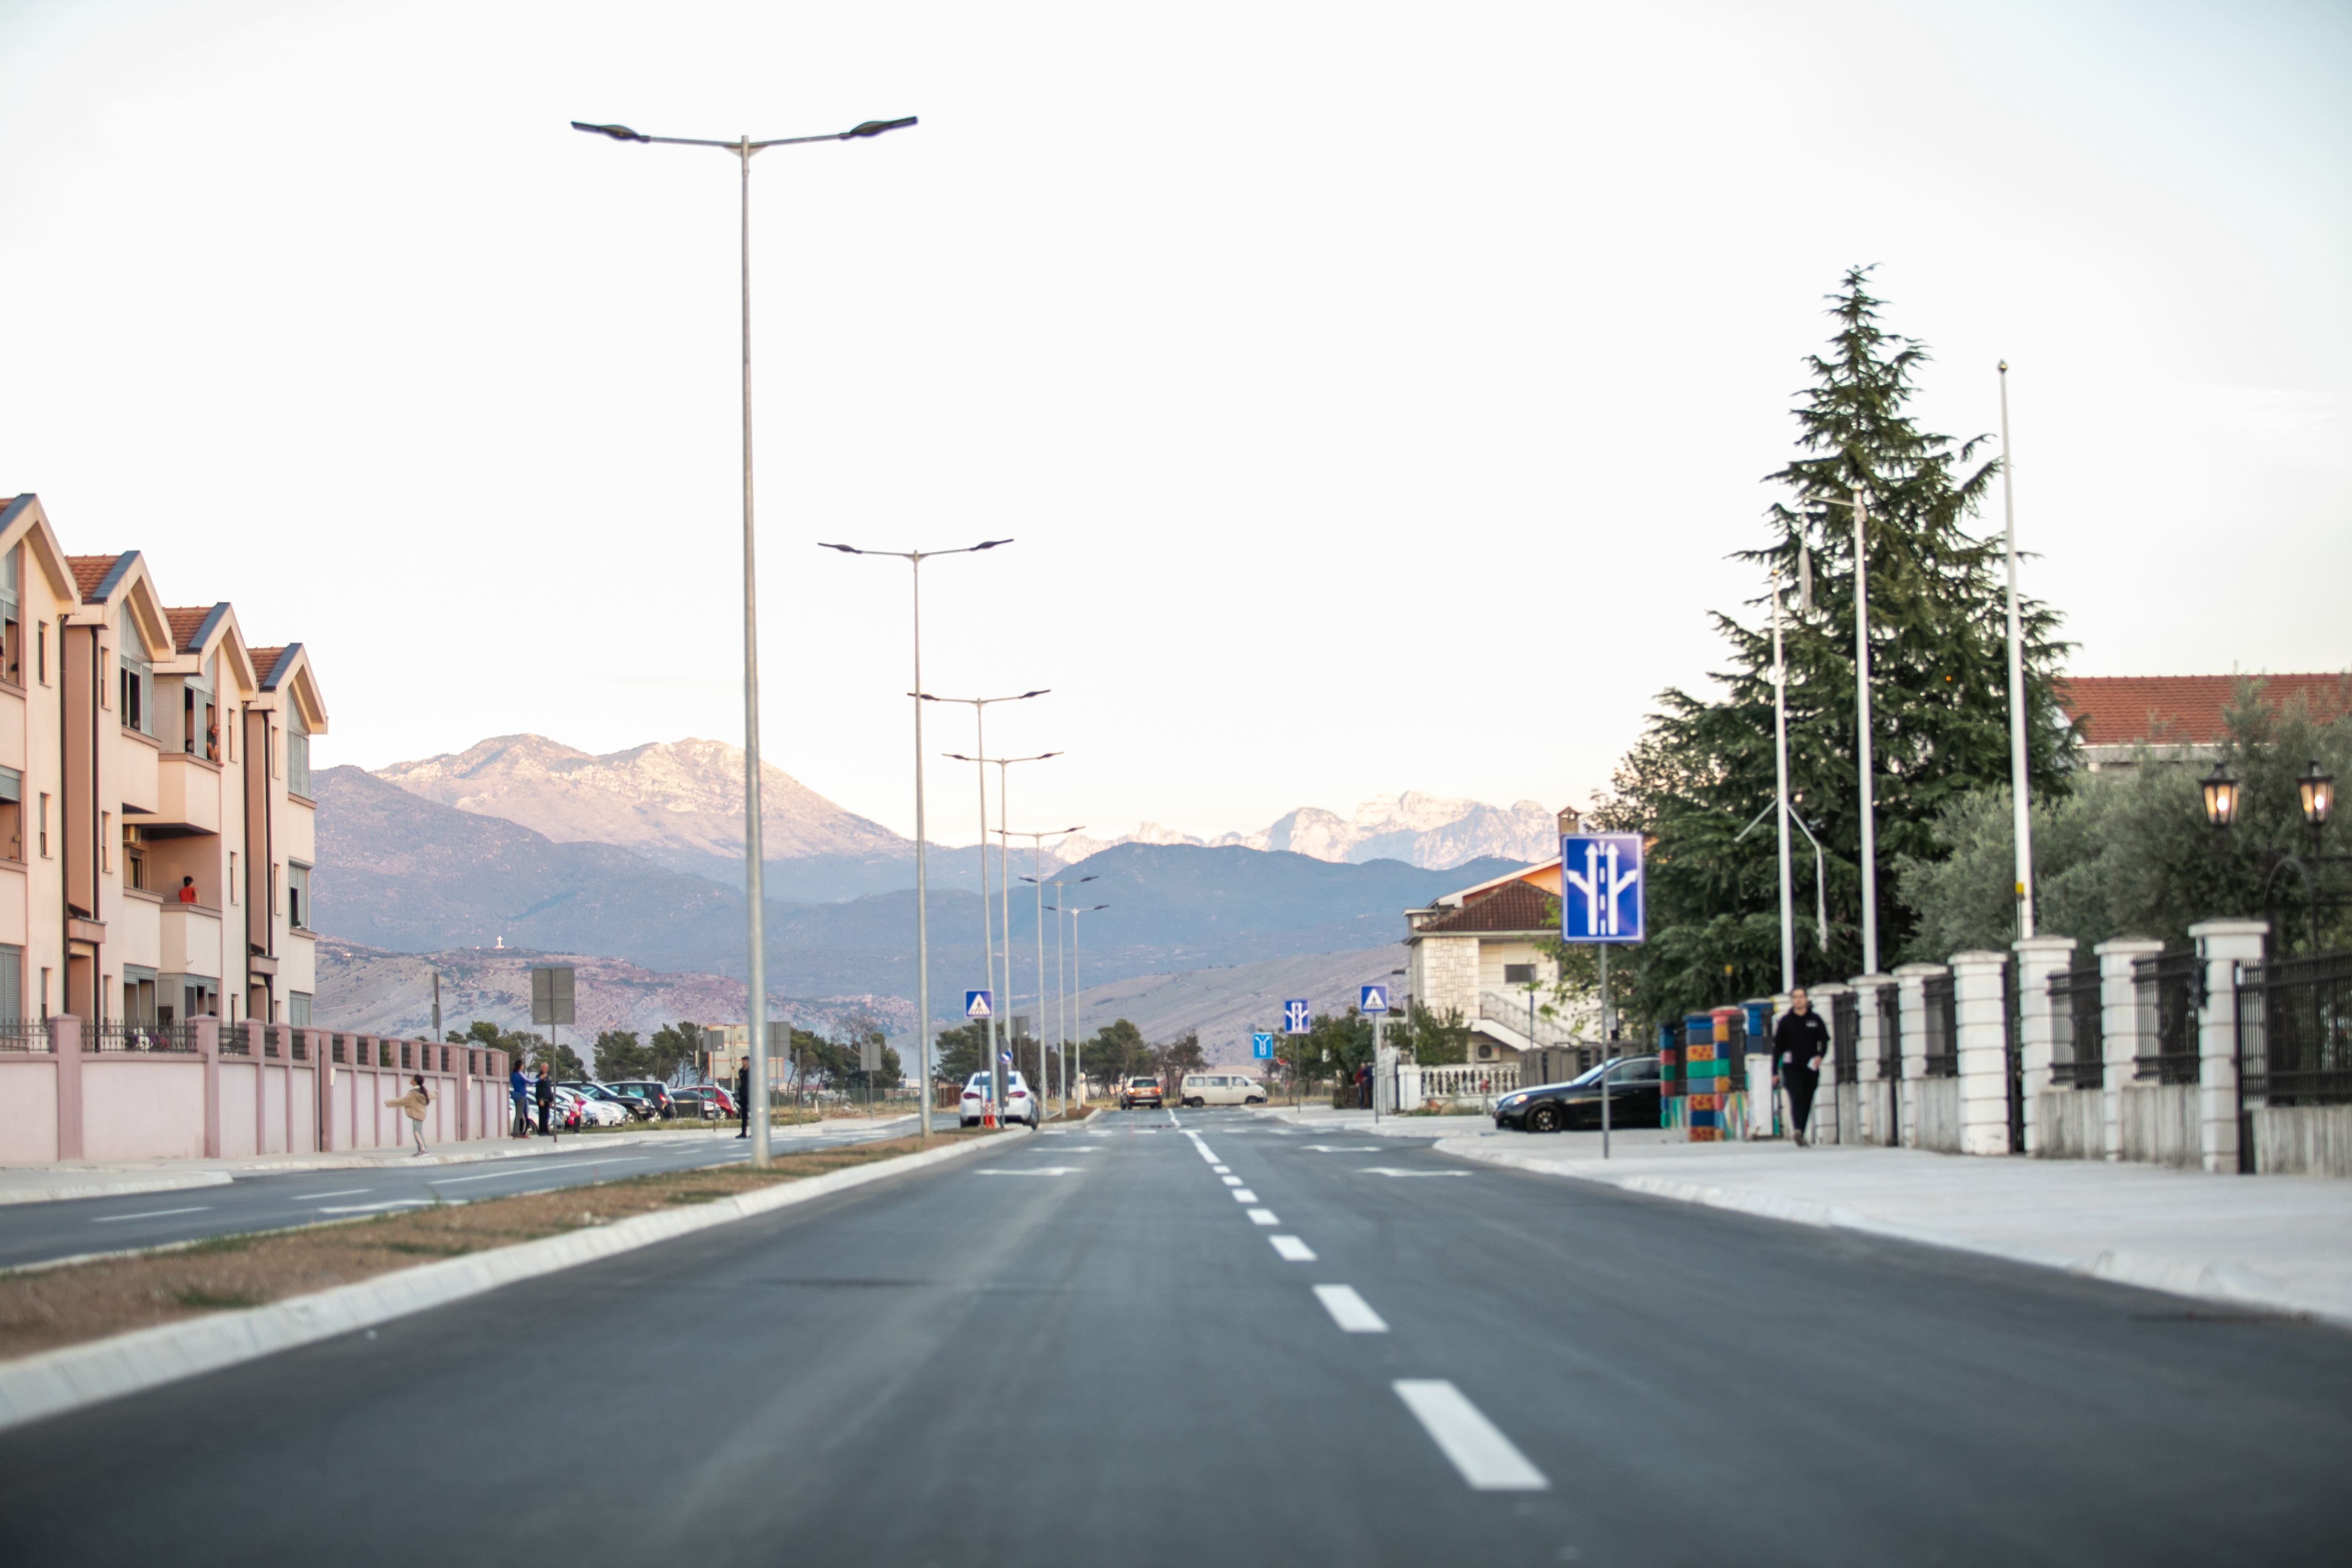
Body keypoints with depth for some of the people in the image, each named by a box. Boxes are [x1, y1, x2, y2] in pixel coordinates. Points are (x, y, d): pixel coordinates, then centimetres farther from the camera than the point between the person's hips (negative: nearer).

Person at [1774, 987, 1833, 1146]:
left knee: (1807, 1103, 7)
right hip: (1792, 1069, -3)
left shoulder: (1815, 1019, 8)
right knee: (1797, 1099, -19)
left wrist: (1820, 1055, -11)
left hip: (1811, 1068, 3)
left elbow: (1824, 1041, 10)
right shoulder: (1785, 1021, 5)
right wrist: (1775, 1071, 4)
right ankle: (1797, 1130, -32)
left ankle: (1801, 1134, 17)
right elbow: (1777, 1047, 7)